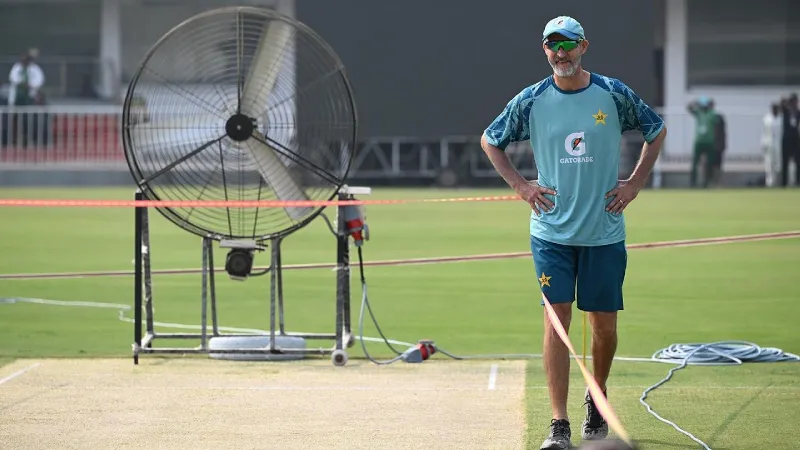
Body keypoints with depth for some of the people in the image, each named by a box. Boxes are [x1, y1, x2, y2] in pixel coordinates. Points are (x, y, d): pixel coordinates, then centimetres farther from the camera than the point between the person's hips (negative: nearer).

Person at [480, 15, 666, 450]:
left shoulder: (614, 94, -2)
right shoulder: (531, 101, -1)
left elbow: (656, 131, 13)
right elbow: (490, 140, 14)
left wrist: (635, 182, 5)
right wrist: (519, 185, 4)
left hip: (605, 231, 0)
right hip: (551, 231, 0)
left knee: (604, 323, 6)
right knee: (557, 317, -8)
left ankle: (596, 396, 33)